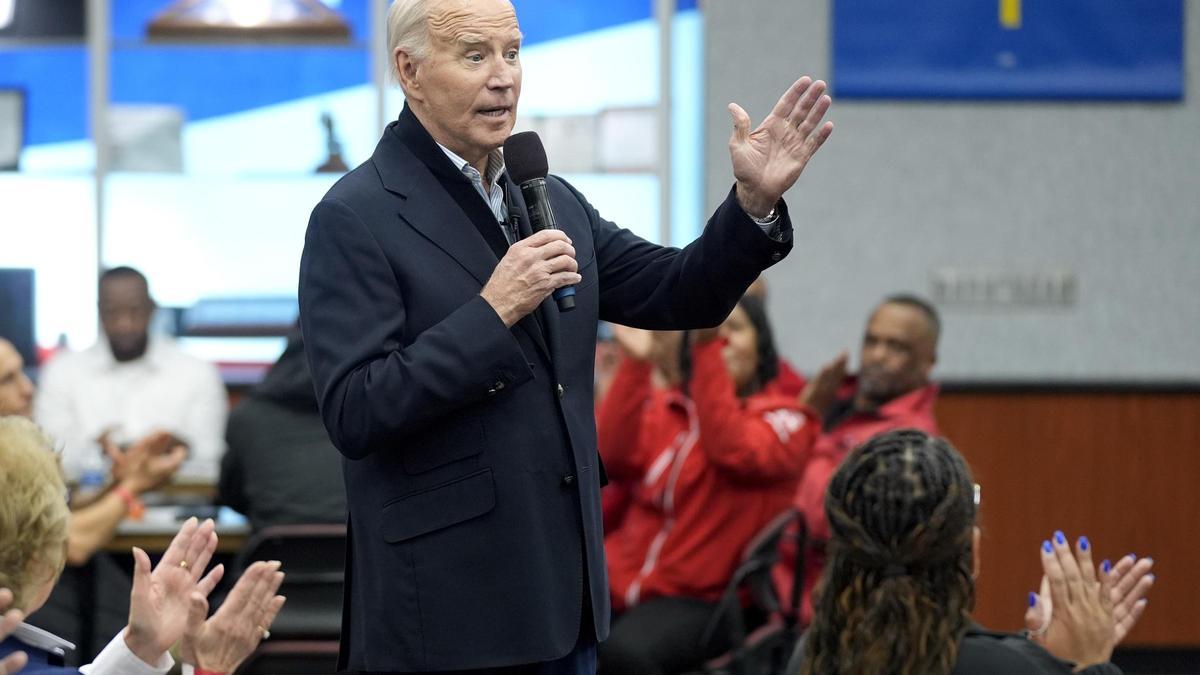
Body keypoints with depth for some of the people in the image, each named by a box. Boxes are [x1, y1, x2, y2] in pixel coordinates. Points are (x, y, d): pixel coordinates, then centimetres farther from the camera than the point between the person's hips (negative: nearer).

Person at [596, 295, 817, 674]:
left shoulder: (784, 418, 3)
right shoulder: (665, 407, 15)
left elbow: (733, 451, -19)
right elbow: (612, 459, -4)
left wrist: (709, 347, -23)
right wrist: (635, 365, -14)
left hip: (702, 599, -4)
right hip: (623, 580, 4)